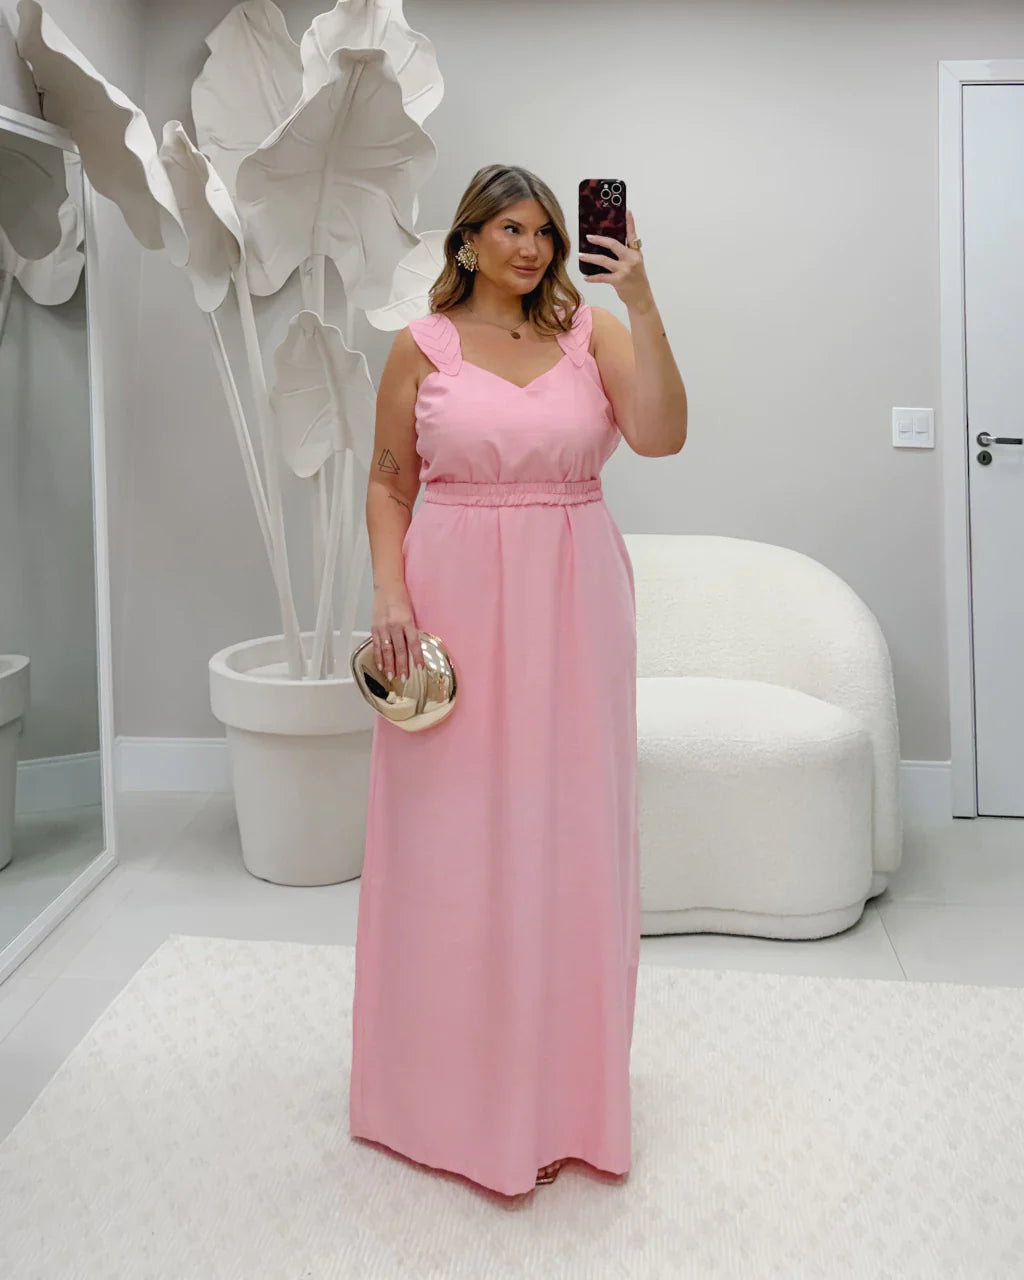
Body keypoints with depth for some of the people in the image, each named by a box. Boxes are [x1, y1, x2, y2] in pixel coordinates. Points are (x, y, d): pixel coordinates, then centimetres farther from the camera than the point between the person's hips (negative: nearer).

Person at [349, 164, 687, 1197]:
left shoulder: (593, 332, 4)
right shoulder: (423, 345, 4)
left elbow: (660, 436, -11)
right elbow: (388, 482, 4)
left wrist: (641, 304, -16)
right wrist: (390, 596, -7)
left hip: (571, 607, 1)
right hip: (455, 600, -1)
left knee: (565, 829, 7)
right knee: (453, 831, 6)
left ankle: (558, 1086, 26)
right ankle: (453, 1082, 26)